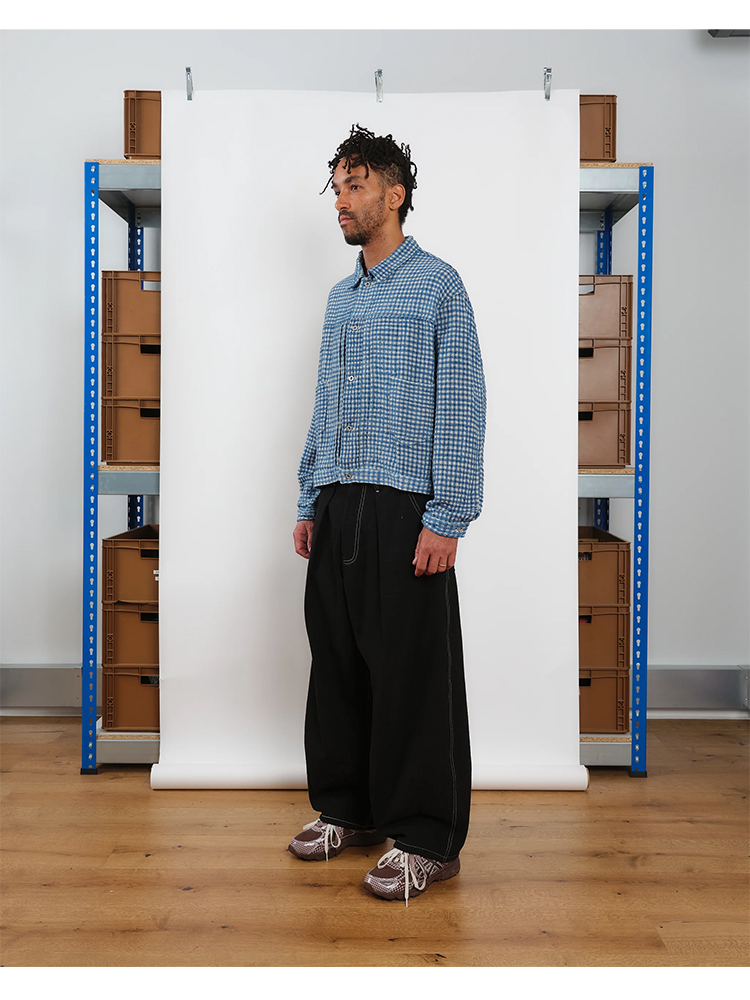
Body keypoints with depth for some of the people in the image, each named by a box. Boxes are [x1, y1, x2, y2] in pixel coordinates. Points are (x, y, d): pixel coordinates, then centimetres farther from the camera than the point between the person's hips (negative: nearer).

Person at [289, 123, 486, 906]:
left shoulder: (437, 286, -3)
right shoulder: (339, 297, 19)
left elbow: (462, 407, -10)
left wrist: (446, 520, -17)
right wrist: (308, 504, 14)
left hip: (405, 509, -7)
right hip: (338, 508, 7)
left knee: (412, 676, -2)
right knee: (337, 664, 12)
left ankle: (426, 839, 11)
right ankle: (347, 808, 28)